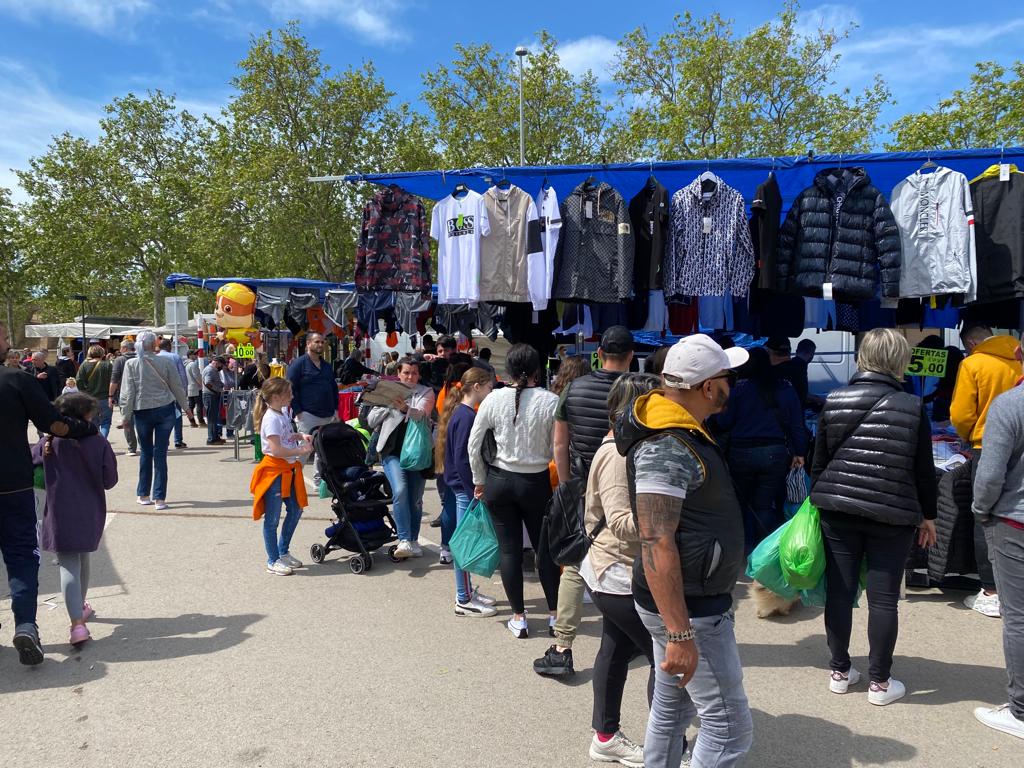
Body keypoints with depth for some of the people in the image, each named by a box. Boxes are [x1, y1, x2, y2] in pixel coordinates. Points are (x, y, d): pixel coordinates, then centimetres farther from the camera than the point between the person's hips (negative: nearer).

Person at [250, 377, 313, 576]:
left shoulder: (284, 413, 9)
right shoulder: (271, 418, -20)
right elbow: (276, 449, -27)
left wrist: (301, 436, 8)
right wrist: (301, 451, -22)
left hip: (288, 470, 10)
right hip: (274, 472, -10)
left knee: (296, 510, 18)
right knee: (272, 518, 1)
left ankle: (283, 552, 32)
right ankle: (273, 561, 12)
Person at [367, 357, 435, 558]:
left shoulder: (426, 393, 7)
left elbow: (421, 415, -13)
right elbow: (371, 421, 10)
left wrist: (404, 408, -33)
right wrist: (388, 404, -5)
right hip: (393, 451, 0)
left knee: (415, 499, 4)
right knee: (400, 491, -21)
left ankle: (413, 541, 20)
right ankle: (404, 541, -19)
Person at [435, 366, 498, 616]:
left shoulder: (461, 412, 11)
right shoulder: (467, 416, -18)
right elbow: (461, 458, -21)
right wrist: (474, 490, -19)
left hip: (463, 486, 10)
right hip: (465, 487, -10)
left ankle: (467, 591, 28)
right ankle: (463, 601, 8)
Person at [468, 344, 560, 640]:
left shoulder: (494, 399, -7)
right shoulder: (551, 401, -13)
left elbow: (474, 444, -2)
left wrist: (479, 481, 10)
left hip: (500, 481, 1)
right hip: (536, 483, -1)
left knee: (510, 550, 10)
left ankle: (519, 617, 18)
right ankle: (554, 614, 23)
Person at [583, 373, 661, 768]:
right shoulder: (617, 455, -21)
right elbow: (621, 522, -27)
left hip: (619, 575, 10)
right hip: (622, 577, -10)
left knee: (617, 650, 17)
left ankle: (606, 736, 30)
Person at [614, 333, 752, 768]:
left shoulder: (679, 433, 9)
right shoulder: (666, 449, -24)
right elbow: (656, 545, -29)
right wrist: (680, 634, -29)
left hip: (685, 600, 10)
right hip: (689, 609, -10)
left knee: (671, 709, 19)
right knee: (729, 726, 0)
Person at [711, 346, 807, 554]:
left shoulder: (740, 389, -7)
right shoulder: (786, 388, 4)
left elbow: (723, 422, -5)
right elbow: (797, 424, 5)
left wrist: (711, 423, 14)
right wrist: (799, 452, 11)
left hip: (742, 453, -2)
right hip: (775, 454, 3)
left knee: (742, 502, 13)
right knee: (765, 505, 9)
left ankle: (747, 549, 16)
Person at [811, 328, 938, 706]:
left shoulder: (834, 401, -2)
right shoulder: (912, 406, -6)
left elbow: (819, 461, 3)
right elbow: (924, 470, -1)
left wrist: (820, 500, 16)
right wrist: (928, 515, 11)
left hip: (837, 511, 2)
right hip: (892, 516, -2)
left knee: (839, 592, 10)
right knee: (883, 598, 7)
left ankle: (839, 671, 22)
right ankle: (879, 682, 16)